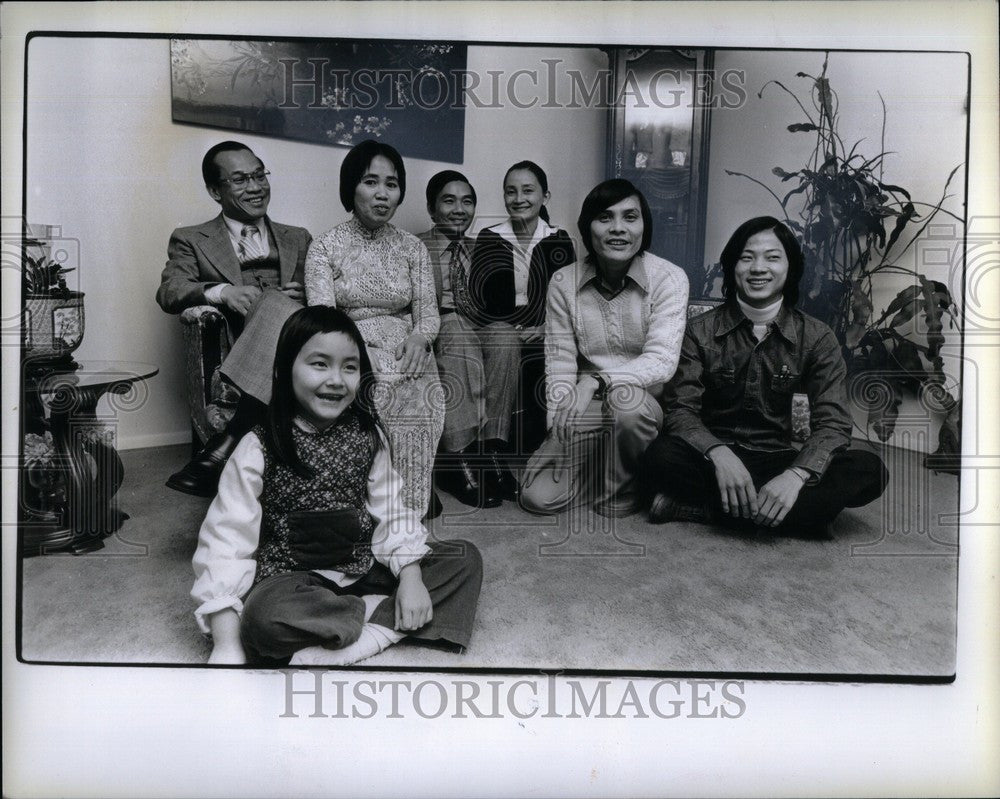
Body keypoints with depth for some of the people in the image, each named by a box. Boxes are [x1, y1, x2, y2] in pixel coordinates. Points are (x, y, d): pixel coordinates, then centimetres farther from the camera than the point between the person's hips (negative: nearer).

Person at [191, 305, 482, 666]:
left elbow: (390, 511, 4)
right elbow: (227, 539, -16)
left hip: (362, 568, 5)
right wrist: (226, 644, -24)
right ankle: (385, 617, -16)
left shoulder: (368, 436, 0)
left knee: (465, 558, -8)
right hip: (291, 578, -4)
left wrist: (410, 576, -12)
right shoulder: (260, 449, -13)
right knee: (262, 617, -38)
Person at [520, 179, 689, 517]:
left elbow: (661, 361, -20)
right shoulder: (564, 282, -1)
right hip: (583, 412, 3)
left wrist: (596, 382, -33)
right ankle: (599, 464, 19)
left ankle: (622, 490, -7)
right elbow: (559, 363, -2)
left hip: (646, 406, -2)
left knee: (627, 400, -38)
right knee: (538, 497, -13)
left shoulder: (669, 278, -9)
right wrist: (558, 422, -15)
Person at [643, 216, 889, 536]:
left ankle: (706, 507, -28)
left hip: (778, 460, 2)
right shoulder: (701, 331, -2)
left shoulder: (817, 338, 0)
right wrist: (719, 454, -32)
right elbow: (680, 409, -11)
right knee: (662, 456, -33)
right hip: (714, 458, -2)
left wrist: (796, 475, -30)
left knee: (868, 469, -25)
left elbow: (833, 422, -9)